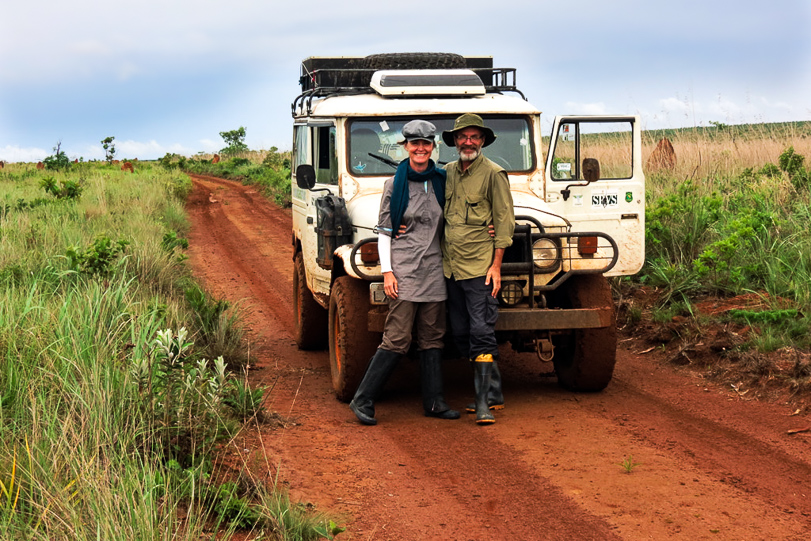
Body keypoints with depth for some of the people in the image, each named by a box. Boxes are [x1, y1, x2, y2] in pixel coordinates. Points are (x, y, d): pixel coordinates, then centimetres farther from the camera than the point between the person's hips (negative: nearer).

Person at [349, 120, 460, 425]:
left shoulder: (441, 182, 8)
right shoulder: (395, 184, -3)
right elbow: (383, 231, -2)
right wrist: (387, 272, -9)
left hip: (434, 268, 5)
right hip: (404, 268, -5)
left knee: (432, 338, 8)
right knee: (397, 339, -7)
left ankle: (434, 402, 15)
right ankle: (363, 400, 1)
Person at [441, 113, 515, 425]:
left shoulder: (494, 174, -4)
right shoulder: (447, 173, 13)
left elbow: (504, 222, -5)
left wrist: (496, 265, -11)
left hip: (479, 267, -6)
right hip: (450, 267, 6)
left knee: (481, 333, -9)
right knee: (461, 335, 9)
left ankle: (484, 402, -7)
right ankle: (493, 392, 20)